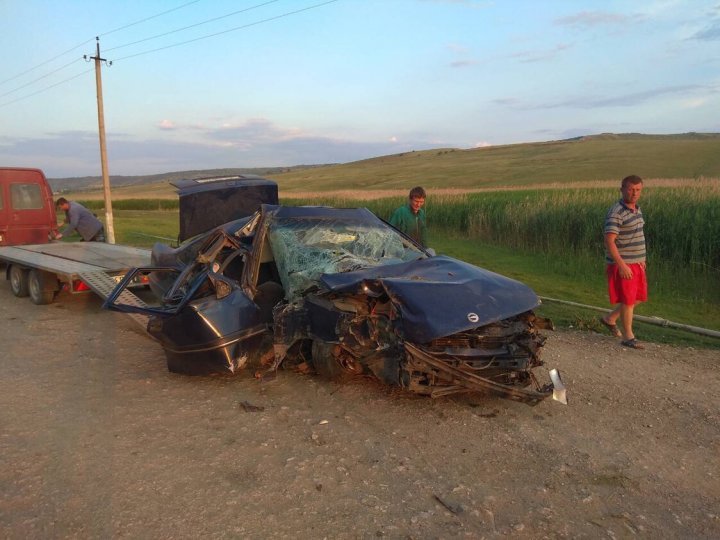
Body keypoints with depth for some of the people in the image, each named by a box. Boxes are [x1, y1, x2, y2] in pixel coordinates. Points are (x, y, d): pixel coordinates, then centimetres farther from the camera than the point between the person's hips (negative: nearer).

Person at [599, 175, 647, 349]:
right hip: (623, 264, -9)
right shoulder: (616, 213, -18)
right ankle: (628, 337, 14)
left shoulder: (636, 209, 9)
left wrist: (641, 259, 20)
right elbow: (609, 241, -23)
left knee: (638, 297, 15)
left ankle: (610, 319, 31)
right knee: (628, 300, 0)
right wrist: (622, 265, -27)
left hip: (636, 263, 9)